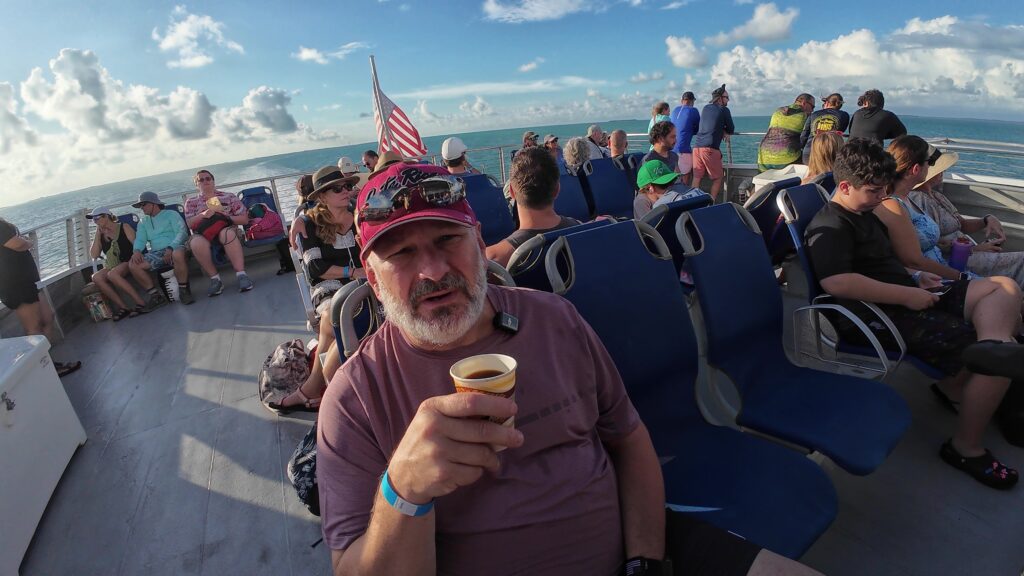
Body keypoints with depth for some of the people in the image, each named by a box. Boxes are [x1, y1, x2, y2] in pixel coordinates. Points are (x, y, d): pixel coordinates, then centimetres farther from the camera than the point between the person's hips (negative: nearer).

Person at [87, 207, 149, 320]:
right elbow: (94, 255, 5)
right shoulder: (100, 235, 16)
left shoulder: (124, 228, 4)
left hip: (128, 263, -5)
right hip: (111, 267, 5)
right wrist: (97, 234, 5)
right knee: (96, 277, -27)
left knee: (112, 274, -35)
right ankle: (123, 307, -31)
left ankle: (140, 303, -37)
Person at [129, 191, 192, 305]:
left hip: (174, 249, -5)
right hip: (156, 253, 5)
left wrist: (171, 248, -20)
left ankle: (184, 290, -27)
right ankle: (156, 295, -14)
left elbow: (182, 232, -4)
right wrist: (136, 251, -10)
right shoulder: (143, 222, 26)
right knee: (132, 264, -20)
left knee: (178, 254, -41)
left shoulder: (171, 214, 11)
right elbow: (140, 239, 15)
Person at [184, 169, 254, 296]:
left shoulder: (229, 197, 15)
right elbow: (190, 224, 5)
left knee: (227, 233, -40)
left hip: (227, 229, -1)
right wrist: (203, 215, -14)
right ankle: (215, 279, -26)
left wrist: (227, 217, -8)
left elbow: (244, 219, 9)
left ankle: (241, 275, -43)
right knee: (196, 242, -37)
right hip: (203, 234, 1)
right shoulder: (191, 202, 19)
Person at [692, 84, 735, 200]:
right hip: (710, 148, -6)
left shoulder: (705, 108, 19)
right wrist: (725, 131, 29)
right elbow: (731, 130, 10)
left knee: (697, 177, 5)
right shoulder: (724, 110, 2)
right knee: (718, 178, 4)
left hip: (697, 146, 6)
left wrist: (722, 131, 16)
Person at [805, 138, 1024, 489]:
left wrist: (915, 278, 13)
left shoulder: (864, 213, 18)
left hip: (909, 297, 11)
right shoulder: (830, 226, -17)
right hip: (887, 316, -11)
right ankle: (965, 448, 2)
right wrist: (908, 295, -24)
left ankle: (994, 343, -15)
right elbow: (836, 282, -33)